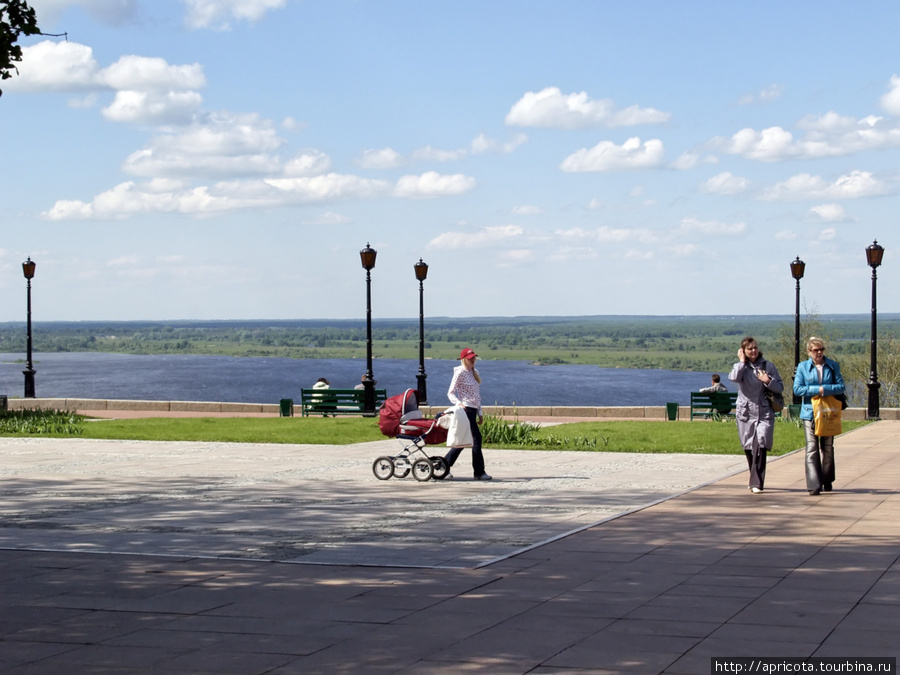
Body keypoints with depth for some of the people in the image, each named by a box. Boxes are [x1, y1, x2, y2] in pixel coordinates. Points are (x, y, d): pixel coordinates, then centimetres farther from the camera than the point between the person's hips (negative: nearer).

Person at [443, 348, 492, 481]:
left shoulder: (474, 373, 17)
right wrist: (458, 403, -28)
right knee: (476, 438, -10)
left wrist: (480, 413, 20)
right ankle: (479, 472, -6)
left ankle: (444, 466, 14)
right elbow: (450, 393, -10)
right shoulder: (460, 373, -7)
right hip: (465, 409, -9)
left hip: (473, 410, 9)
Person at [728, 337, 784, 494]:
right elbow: (734, 377, -18)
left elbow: (780, 388, 6)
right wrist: (742, 361, -8)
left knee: (760, 447, -16)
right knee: (749, 448, 9)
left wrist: (768, 381, -10)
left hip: (764, 414, -2)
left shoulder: (768, 366, 6)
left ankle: (757, 483, -16)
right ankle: (755, 480, 26)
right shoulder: (740, 366, 6)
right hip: (745, 414, 2)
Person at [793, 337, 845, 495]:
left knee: (827, 448, 12)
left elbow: (840, 387, -3)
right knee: (812, 449, -9)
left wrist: (824, 389, -16)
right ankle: (814, 485, -12)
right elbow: (797, 389, -5)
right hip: (810, 413, -2)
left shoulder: (833, 366, 5)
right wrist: (817, 390, -13)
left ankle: (827, 481, 27)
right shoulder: (803, 367, 2)